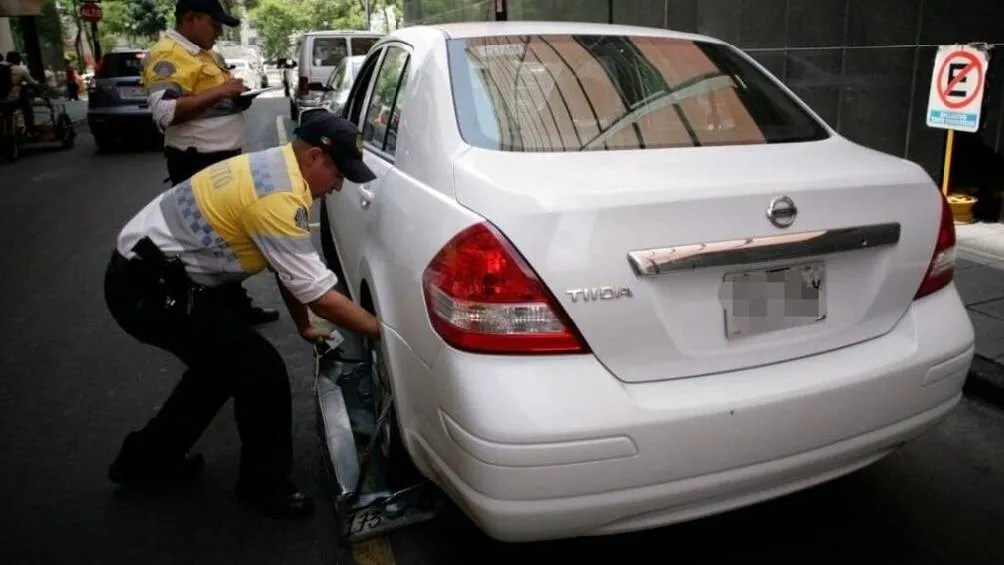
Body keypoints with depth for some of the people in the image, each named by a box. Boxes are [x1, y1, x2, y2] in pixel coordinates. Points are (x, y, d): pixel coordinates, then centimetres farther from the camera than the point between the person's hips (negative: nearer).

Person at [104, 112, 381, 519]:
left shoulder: (276, 169, 7)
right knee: (262, 370, -8)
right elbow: (321, 297, -23)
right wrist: (384, 332, -12)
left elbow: (289, 269, 15)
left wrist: (304, 327, 19)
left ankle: (147, 459, 36)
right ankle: (265, 483, 13)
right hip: (149, 286, -10)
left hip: (152, 274, 10)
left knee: (223, 360, 23)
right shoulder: (279, 197, -26)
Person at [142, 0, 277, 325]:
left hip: (223, 159, 10)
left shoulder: (203, 53, 17)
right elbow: (164, 111, -27)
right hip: (197, 165, -10)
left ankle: (236, 305, 28)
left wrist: (236, 98, 7)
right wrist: (219, 92, -26)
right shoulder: (168, 55, -15)